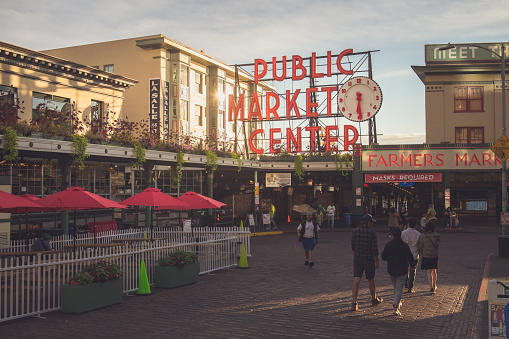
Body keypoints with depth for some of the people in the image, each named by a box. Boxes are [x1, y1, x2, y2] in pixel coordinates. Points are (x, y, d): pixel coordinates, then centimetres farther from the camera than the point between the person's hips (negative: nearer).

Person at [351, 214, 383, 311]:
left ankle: (354, 303, -9)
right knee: (371, 280, 14)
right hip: (369, 259, -3)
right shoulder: (372, 233, -14)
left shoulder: (355, 231, 0)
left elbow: (353, 246, 7)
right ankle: (374, 299, 33)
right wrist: (377, 261, -2)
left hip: (357, 259, 3)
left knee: (356, 280, -1)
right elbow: (374, 249, -12)